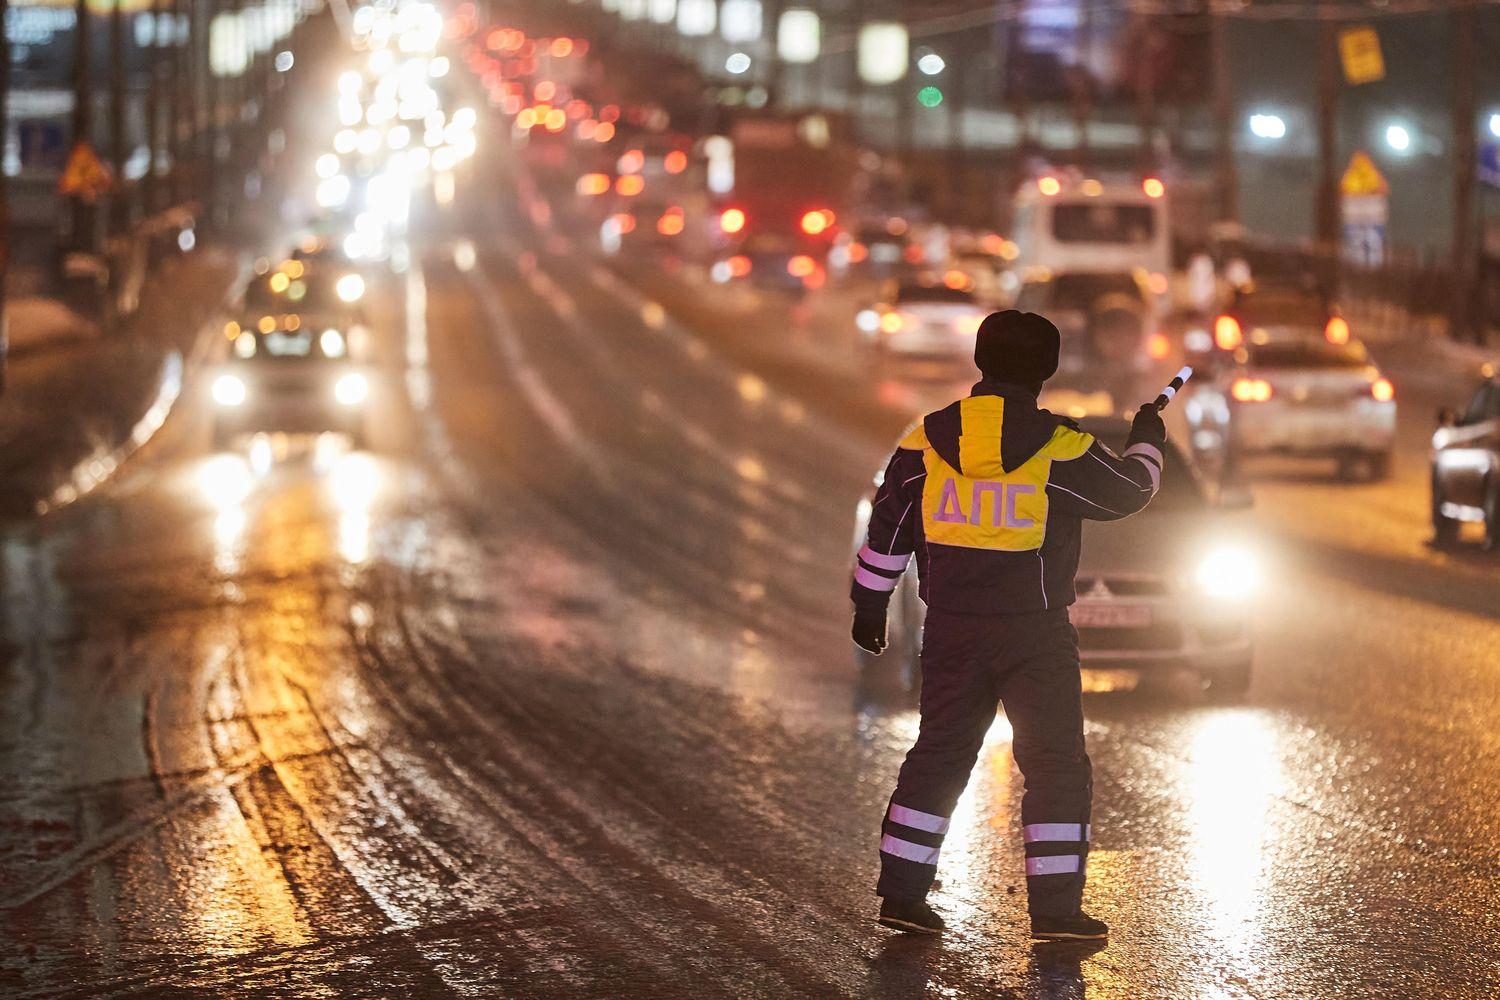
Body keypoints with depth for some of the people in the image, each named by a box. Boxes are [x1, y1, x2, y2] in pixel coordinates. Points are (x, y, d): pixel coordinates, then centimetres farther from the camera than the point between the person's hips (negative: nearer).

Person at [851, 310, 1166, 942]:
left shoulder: (926, 441, -1)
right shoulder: (1059, 447, -11)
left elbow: (887, 527, 8)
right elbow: (1128, 492, 5)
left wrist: (869, 605, 21)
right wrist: (1147, 442, 25)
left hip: (951, 629, 4)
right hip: (1034, 634, -4)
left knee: (939, 754, 15)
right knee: (1055, 764, 5)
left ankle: (901, 894, 16)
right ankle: (1055, 907, 2)